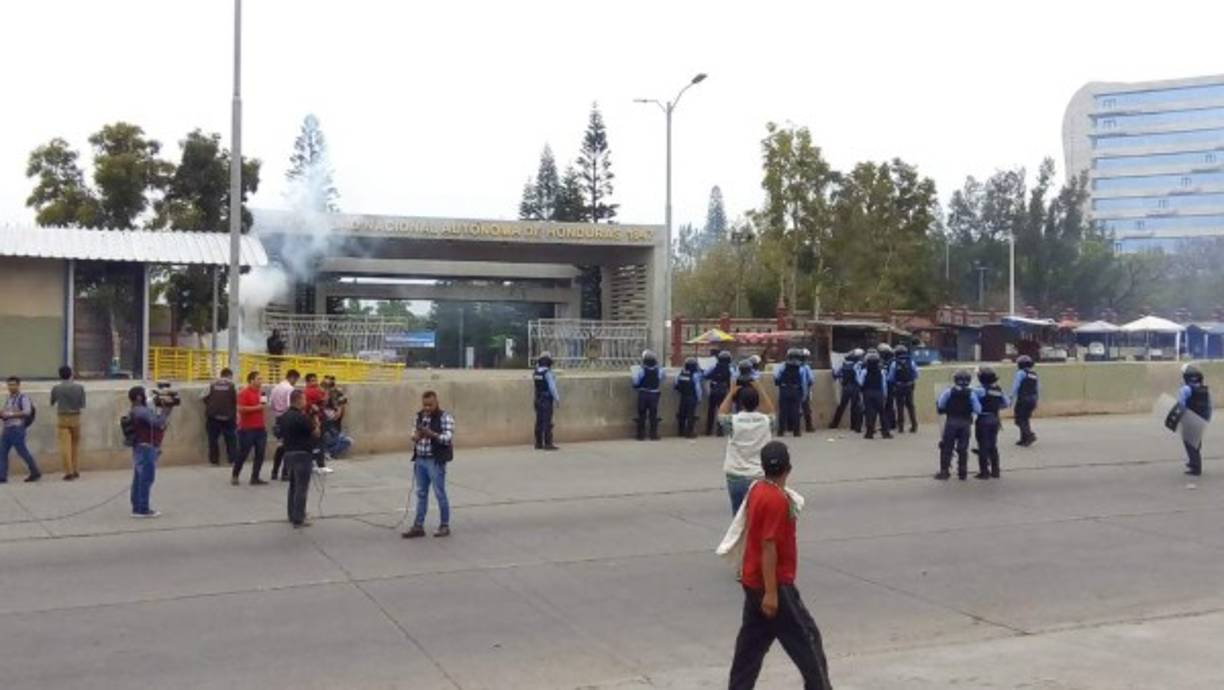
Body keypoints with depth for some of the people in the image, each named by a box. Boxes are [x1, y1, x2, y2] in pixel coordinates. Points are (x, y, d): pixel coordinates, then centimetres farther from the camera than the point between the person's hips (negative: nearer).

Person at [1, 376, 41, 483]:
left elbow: (27, 412, -18)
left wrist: (10, 414, -19)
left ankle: (35, 473, 8)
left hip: (17, 429, -8)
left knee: (22, 452, -4)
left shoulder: (23, 398, -6)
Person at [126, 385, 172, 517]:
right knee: (146, 479, -6)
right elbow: (158, 423, -27)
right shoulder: (142, 411, -17)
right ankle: (143, 510, -4)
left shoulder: (134, 412, 15)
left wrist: (160, 410, 4)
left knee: (138, 479, 11)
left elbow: (153, 423, 13)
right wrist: (166, 411, -15)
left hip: (139, 448, 10)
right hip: (146, 449, -10)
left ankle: (137, 508, 15)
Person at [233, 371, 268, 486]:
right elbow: (241, 409, -19)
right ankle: (234, 476, 19)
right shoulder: (244, 393, -10)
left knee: (260, 454, 3)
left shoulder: (260, 392, 10)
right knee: (242, 453, 3)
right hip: (247, 429, -6)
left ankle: (255, 477, 9)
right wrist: (256, 407, -18)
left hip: (260, 428, 6)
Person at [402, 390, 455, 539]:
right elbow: (415, 434, 17)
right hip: (420, 460, 7)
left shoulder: (445, 417, -10)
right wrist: (415, 436, -7)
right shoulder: (420, 416, 10)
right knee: (421, 493, 11)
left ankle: (444, 526, 12)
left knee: (440, 494, 1)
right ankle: (418, 526, 16)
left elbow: (448, 438, -18)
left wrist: (432, 434, -32)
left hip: (436, 461, -7)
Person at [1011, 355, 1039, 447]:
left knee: (1020, 420, -3)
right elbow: (1038, 389, 16)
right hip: (1032, 400, 7)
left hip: (1023, 399, -7)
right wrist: (1035, 401, 22)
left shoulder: (1021, 373, -8)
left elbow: (1015, 386, -14)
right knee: (1026, 419, 16)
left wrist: (1012, 398, -11)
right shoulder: (1034, 375, 13)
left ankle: (1030, 435, -20)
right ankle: (1024, 439, 14)